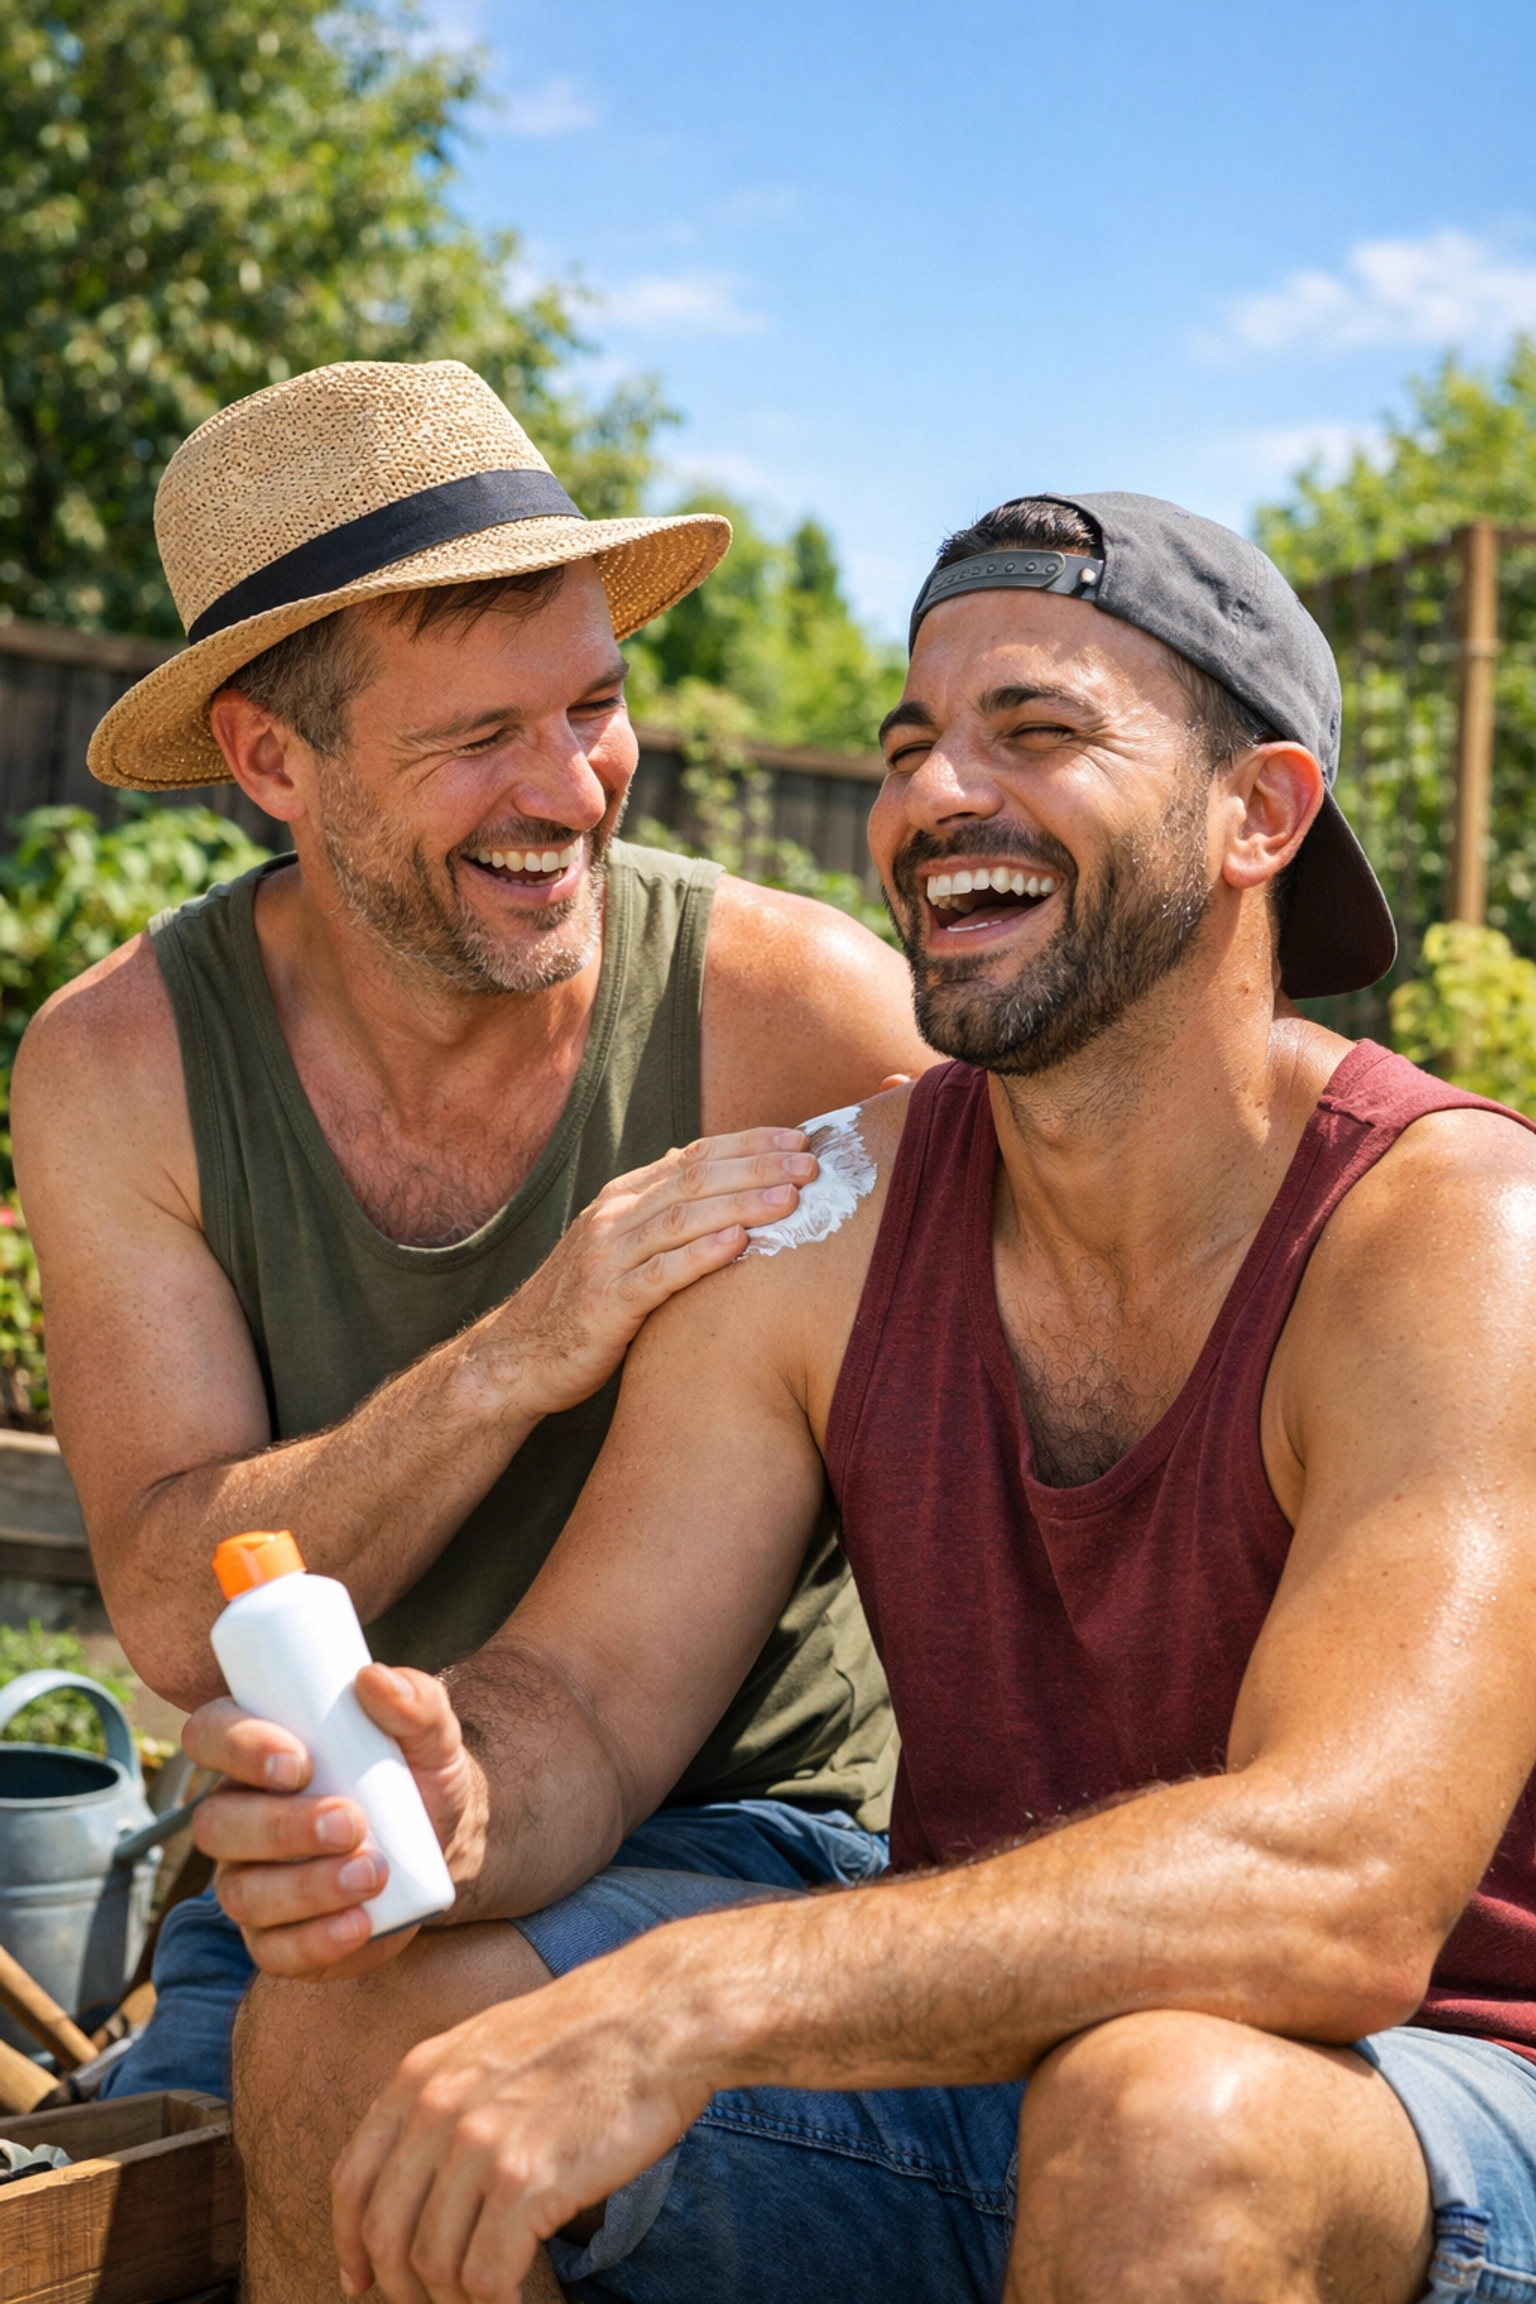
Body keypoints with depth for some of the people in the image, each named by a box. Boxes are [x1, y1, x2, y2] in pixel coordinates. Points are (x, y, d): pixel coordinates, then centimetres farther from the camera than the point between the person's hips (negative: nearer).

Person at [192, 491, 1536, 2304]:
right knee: (353, 2021, -14)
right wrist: (450, 1808, -29)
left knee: (1164, 2120, -37)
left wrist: (696, 2003, -40)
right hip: (969, 2055, 4)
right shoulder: (822, 1219, -3)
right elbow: (583, 1696, -5)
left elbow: (1344, 1887, -32)